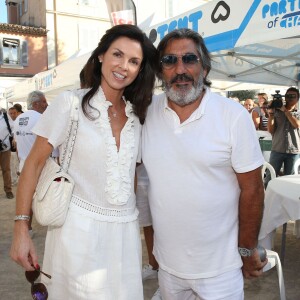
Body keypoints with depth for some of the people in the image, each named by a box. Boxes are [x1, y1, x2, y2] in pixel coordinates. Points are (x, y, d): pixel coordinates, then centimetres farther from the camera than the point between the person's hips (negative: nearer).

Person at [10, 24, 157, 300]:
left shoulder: (136, 116, 5)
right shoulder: (71, 103, -9)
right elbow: (34, 164, -7)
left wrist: (129, 213, 12)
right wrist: (21, 229, -11)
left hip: (125, 230, 5)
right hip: (80, 227, -4)